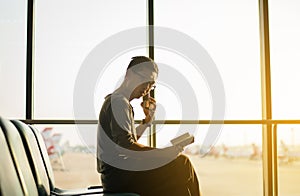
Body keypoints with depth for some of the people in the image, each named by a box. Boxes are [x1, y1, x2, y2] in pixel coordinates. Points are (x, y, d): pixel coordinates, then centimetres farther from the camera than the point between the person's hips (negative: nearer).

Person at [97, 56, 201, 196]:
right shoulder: (118, 102, -12)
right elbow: (125, 146, -22)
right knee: (180, 164, -15)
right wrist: (162, 152, -20)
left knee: (181, 162, 8)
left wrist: (148, 119, 12)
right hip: (117, 175, -10)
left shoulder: (116, 101, 20)